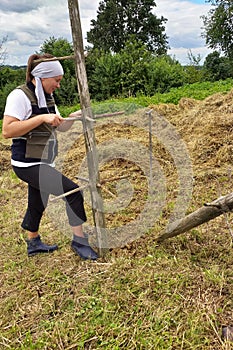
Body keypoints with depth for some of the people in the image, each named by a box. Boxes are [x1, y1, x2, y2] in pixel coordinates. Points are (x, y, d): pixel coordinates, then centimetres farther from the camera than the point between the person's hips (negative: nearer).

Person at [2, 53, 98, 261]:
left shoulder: (47, 98, 12)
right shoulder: (20, 96, -13)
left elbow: (61, 127, 15)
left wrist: (75, 117, -5)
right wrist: (42, 118, -26)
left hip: (44, 164, 9)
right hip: (28, 164, -9)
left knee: (37, 205, 21)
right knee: (72, 191, -15)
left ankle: (33, 243, 42)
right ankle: (80, 241, 0)